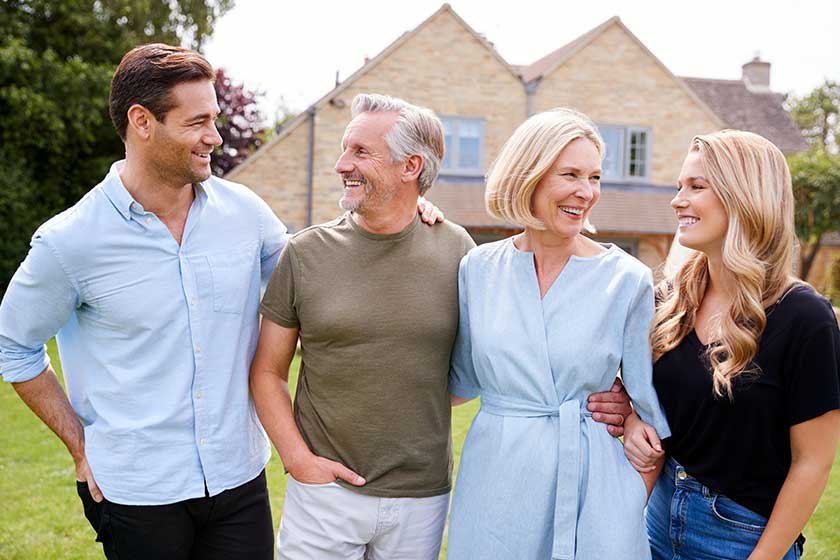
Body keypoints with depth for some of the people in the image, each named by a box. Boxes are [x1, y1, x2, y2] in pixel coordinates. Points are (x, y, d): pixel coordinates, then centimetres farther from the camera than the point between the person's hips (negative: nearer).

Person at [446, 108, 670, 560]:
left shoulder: (628, 279, -6)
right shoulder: (478, 268, 0)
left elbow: (653, 405, 2)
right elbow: (461, 384, 9)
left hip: (594, 484, -1)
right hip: (496, 483, 2)